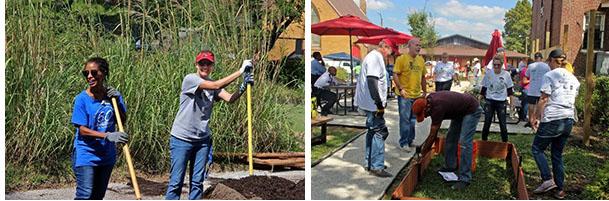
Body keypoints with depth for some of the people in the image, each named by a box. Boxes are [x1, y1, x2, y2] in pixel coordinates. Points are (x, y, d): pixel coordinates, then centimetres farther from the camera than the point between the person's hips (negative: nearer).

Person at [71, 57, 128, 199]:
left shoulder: (113, 95, 0)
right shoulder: (82, 99, -13)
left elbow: (123, 121, 2)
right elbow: (82, 130, -16)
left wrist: (117, 102, -13)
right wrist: (108, 136, -29)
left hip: (107, 155, 5)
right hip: (85, 155, -5)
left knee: (98, 196, 15)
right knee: (85, 195, -11)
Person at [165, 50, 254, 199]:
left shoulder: (213, 85, 5)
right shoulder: (190, 79, -13)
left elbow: (230, 98, -13)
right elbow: (216, 86, -26)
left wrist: (243, 88, -32)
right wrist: (241, 71, -27)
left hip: (203, 139, 6)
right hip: (182, 138, -5)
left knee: (197, 182, 10)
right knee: (176, 182, -1)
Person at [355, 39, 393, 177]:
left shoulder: (376, 57, 17)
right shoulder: (375, 57, -16)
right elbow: (371, 81, -25)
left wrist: (381, 102, 23)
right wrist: (379, 104, -25)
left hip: (372, 103, 11)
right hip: (373, 103, -11)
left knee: (373, 132, 16)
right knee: (380, 132, -7)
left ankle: (369, 163, 24)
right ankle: (377, 167, -3)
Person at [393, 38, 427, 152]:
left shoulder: (421, 60, 11)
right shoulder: (402, 58, -8)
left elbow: (423, 77, 18)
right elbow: (395, 75, -11)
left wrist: (425, 91, 16)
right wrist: (400, 89, -19)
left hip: (417, 95, 6)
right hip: (405, 95, -6)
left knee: (413, 120, 13)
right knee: (405, 119, -2)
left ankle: (410, 141, 25)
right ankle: (403, 143, 6)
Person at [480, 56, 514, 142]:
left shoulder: (506, 74, -4)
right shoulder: (488, 74, -3)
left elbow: (510, 89, 5)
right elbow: (483, 88, 5)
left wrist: (511, 101, 4)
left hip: (501, 102, 0)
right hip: (490, 101, 1)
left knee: (503, 124, 3)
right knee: (487, 123, 4)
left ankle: (505, 141, 16)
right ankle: (484, 140, 17)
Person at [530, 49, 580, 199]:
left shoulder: (550, 76, -7)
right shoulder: (573, 79, 13)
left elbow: (543, 100, -9)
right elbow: (573, 101, 16)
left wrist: (537, 117, -1)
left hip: (552, 119, -7)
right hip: (569, 120, 7)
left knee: (537, 149, 9)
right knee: (557, 153, 16)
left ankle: (548, 180, -3)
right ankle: (560, 188, 16)